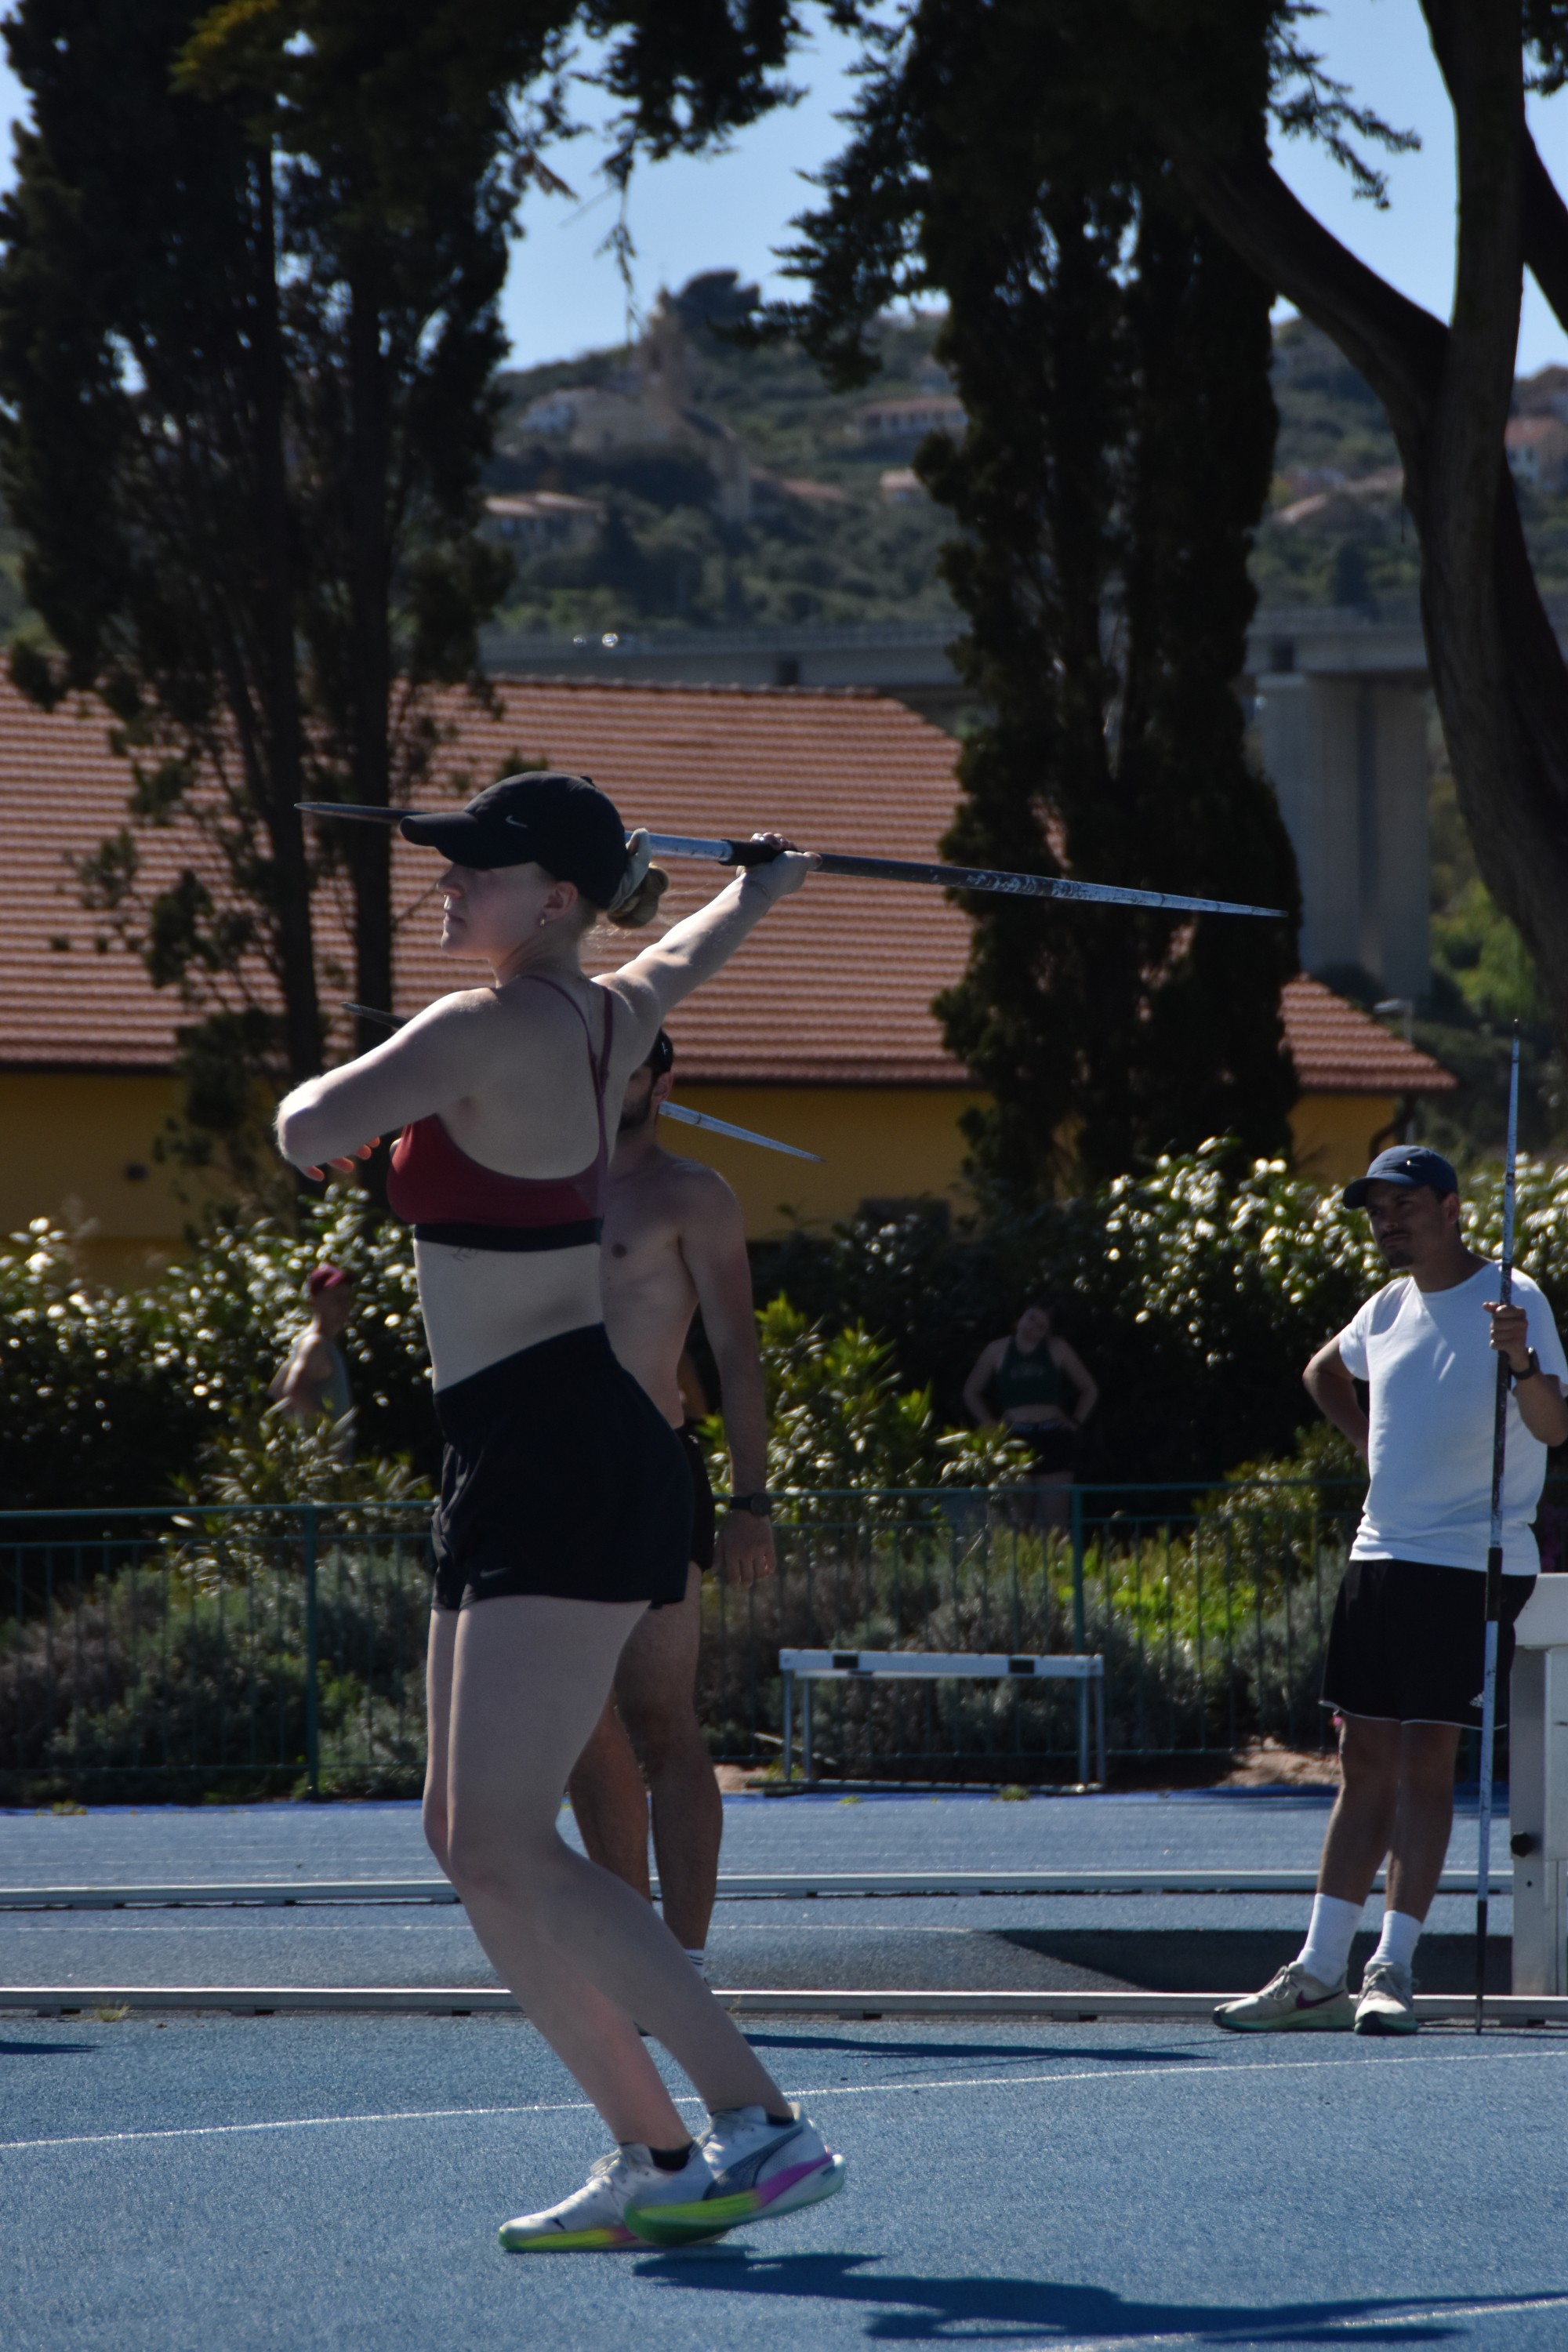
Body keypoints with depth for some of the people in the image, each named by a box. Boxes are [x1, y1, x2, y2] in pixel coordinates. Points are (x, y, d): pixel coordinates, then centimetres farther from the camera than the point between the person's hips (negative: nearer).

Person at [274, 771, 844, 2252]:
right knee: (469, 1841, 11)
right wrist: (764, 885, 59)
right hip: (514, 1466, 10)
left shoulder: (488, 1033, -14)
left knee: (505, 1851, -17)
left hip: (563, 1463, -10)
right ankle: (650, 2158, 13)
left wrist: (310, 1093, -2)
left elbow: (315, 1135, -26)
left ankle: (759, 2129, -19)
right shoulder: (611, 1015, 13)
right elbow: (693, 952, 36)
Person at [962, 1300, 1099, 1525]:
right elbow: (971, 1392, 22)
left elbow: (1090, 1389, 18)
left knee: (1053, 1516, -8)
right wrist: (989, 1423, 10)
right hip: (1014, 1439, 1)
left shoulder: (1057, 1350, 10)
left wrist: (1075, 1422, 6)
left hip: (1053, 1438, -1)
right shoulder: (998, 1351, 12)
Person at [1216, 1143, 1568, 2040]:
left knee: (1425, 1763, -7)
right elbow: (1326, 1373, 33)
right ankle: (1319, 1975, 6)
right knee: (1366, 1767, 6)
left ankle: (1393, 1969, -6)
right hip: (1380, 1556, 6)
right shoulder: (1389, 1308, 12)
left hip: (1470, 1565, -6)